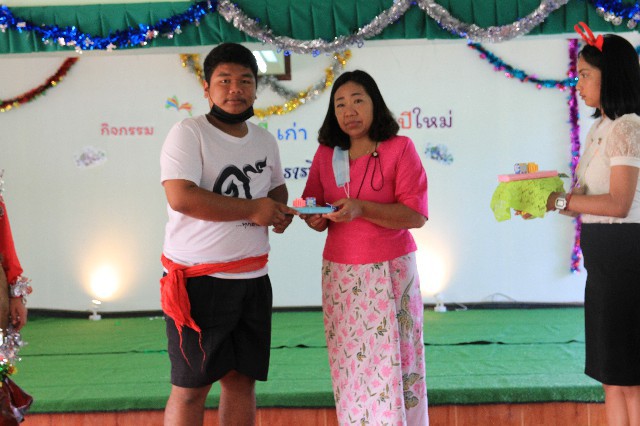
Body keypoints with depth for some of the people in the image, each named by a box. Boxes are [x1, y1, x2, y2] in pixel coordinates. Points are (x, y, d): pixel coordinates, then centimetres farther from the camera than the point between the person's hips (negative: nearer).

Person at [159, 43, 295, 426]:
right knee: (191, 386, 1)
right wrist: (252, 210, -17)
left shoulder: (265, 140, 13)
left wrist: (280, 208, 3)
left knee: (242, 379, 12)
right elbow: (181, 197, -21)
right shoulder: (188, 133, -8)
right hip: (199, 279, -6)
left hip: (253, 278, 6)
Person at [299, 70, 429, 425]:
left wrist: (361, 208, -24)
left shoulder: (400, 148, -5)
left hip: (389, 271, -3)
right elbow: (313, 206, 13)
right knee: (348, 364, 6)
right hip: (339, 272, 4)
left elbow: (416, 215, -12)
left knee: (391, 363, -2)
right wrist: (315, 219, -11)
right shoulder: (325, 153, 8)